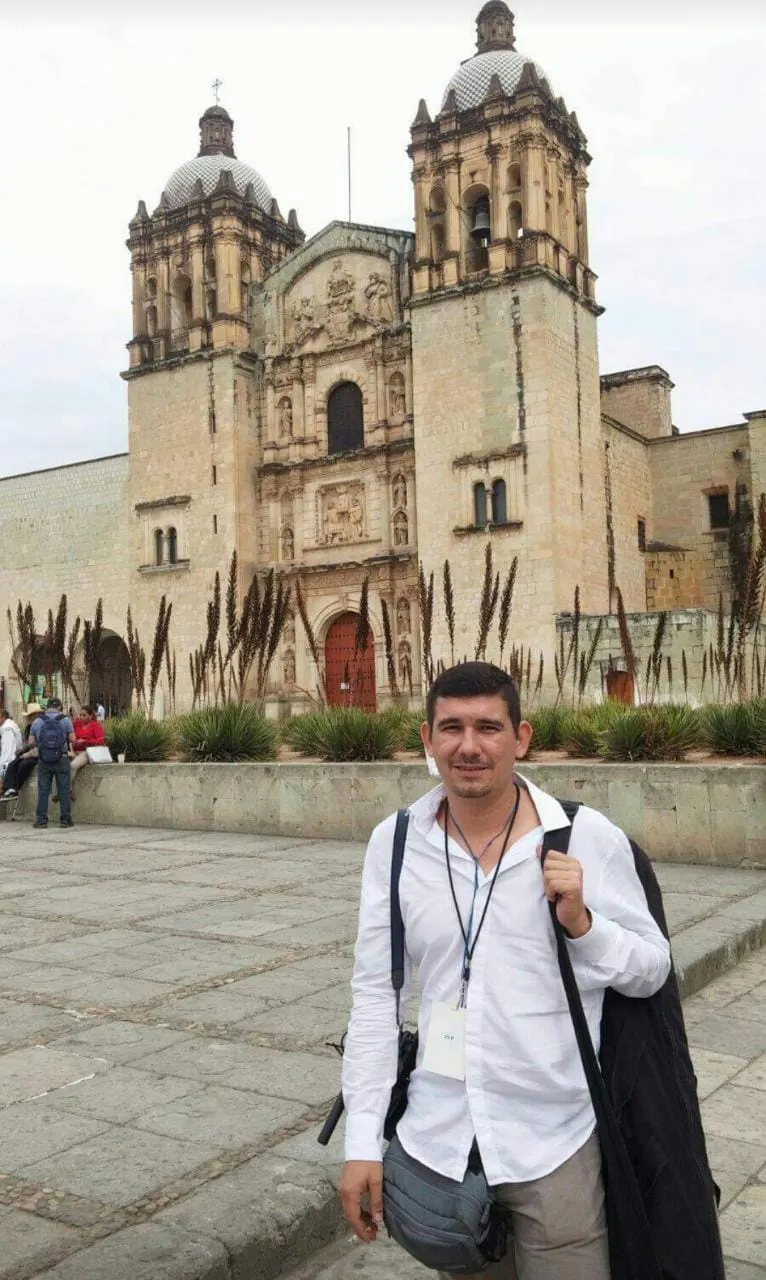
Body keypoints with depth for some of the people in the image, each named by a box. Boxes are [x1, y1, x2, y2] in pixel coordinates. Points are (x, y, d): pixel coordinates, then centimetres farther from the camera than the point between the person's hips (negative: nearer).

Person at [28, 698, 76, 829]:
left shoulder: (37, 722, 4)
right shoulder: (65, 720, -1)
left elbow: (31, 742, 4)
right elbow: (72, 740, -4)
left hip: (43, 760, 1)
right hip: (62, 759, -1)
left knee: (43, 790, 6)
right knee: (64, 790, 4)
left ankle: (41, 819, 7)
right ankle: (65, 819, 6)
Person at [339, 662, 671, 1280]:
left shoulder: (590, 839, -12)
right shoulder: (393, 843, -6)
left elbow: (653, 971, -2)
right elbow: (375, 992, -1)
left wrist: (581, 923, -21)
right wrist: (363, 1141, 0)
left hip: (553, 1143, -2)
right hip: (435, 1140, 3)